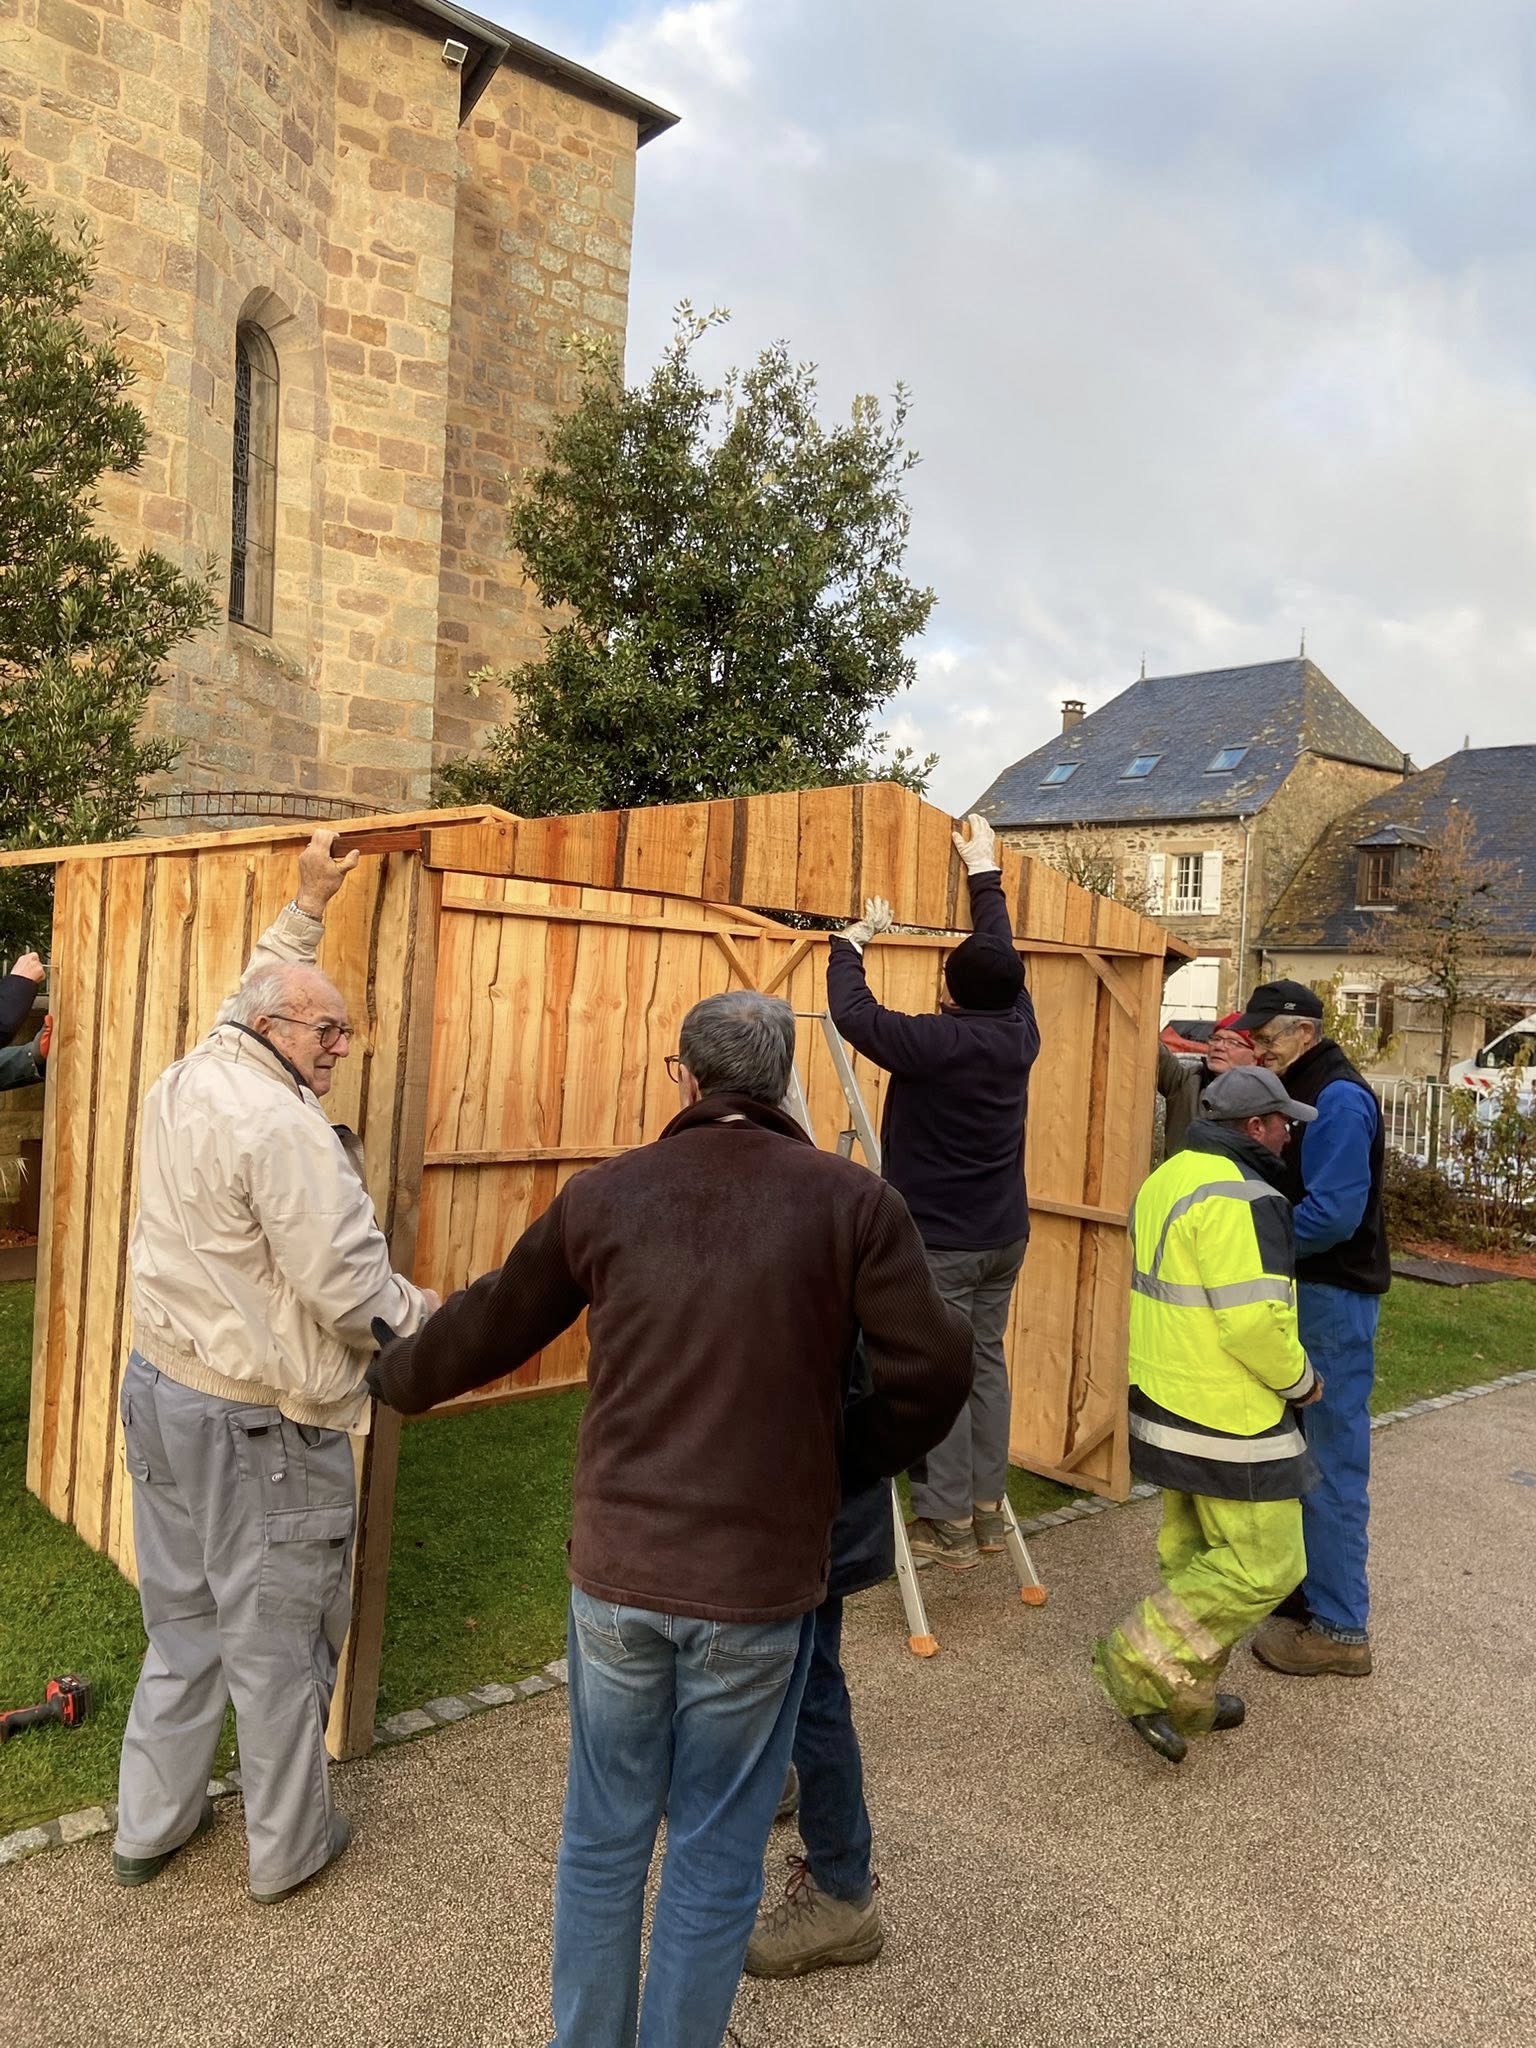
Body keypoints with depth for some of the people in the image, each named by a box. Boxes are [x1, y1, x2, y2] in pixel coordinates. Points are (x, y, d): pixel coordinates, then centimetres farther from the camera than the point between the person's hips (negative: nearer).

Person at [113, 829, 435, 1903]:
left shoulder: (183, 1082, 3)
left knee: (181, 1617, 23)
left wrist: (308, 906, 31)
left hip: (162, 1385, 9)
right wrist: (442, 1324, -8)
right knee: (279, 1639, 9)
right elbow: (350, 1290, -25)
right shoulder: (284, 1127, -24)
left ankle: (150, 1823, 38)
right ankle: (289, 1846, 27)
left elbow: (256, 997, 24)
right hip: (260, 1423, -9)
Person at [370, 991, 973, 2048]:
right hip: (761, 1585, -2)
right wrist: (846, 1465, 8)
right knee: (715, 1856, 16)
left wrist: (399, 1375, 31)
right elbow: (932, 1373, -11)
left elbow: (493, 1323, 12)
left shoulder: (606, 1194, -1)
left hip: (617, 1572, 2)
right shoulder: (854, 1201, -8)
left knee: (604, 1836, 21)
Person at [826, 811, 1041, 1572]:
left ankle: (946, 1525, 7)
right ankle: (985, 1508, 22)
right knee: (985, 1366, 14)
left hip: (938, 1243, -7)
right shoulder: (1020, 1032, -1)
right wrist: (985, 871, 25)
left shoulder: (935, 1042, -20)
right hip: (1002, 1238, 7)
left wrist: (856, 936, 1)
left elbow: (851, 1012, -16)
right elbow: (1002, 955, 14)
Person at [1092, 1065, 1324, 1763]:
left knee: (1192, 1553, 19)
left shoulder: (1168, 1179, 10)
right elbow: (1255, 1319, -25)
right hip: (1228, 1421, -10)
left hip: (1166, 1404, 10)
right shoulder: (1241, 1198, -21)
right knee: (1264, 1563, 1)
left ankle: (1185, 1693, 29)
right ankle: (1143, 1665, 3)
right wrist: (1299, 1380, -8)